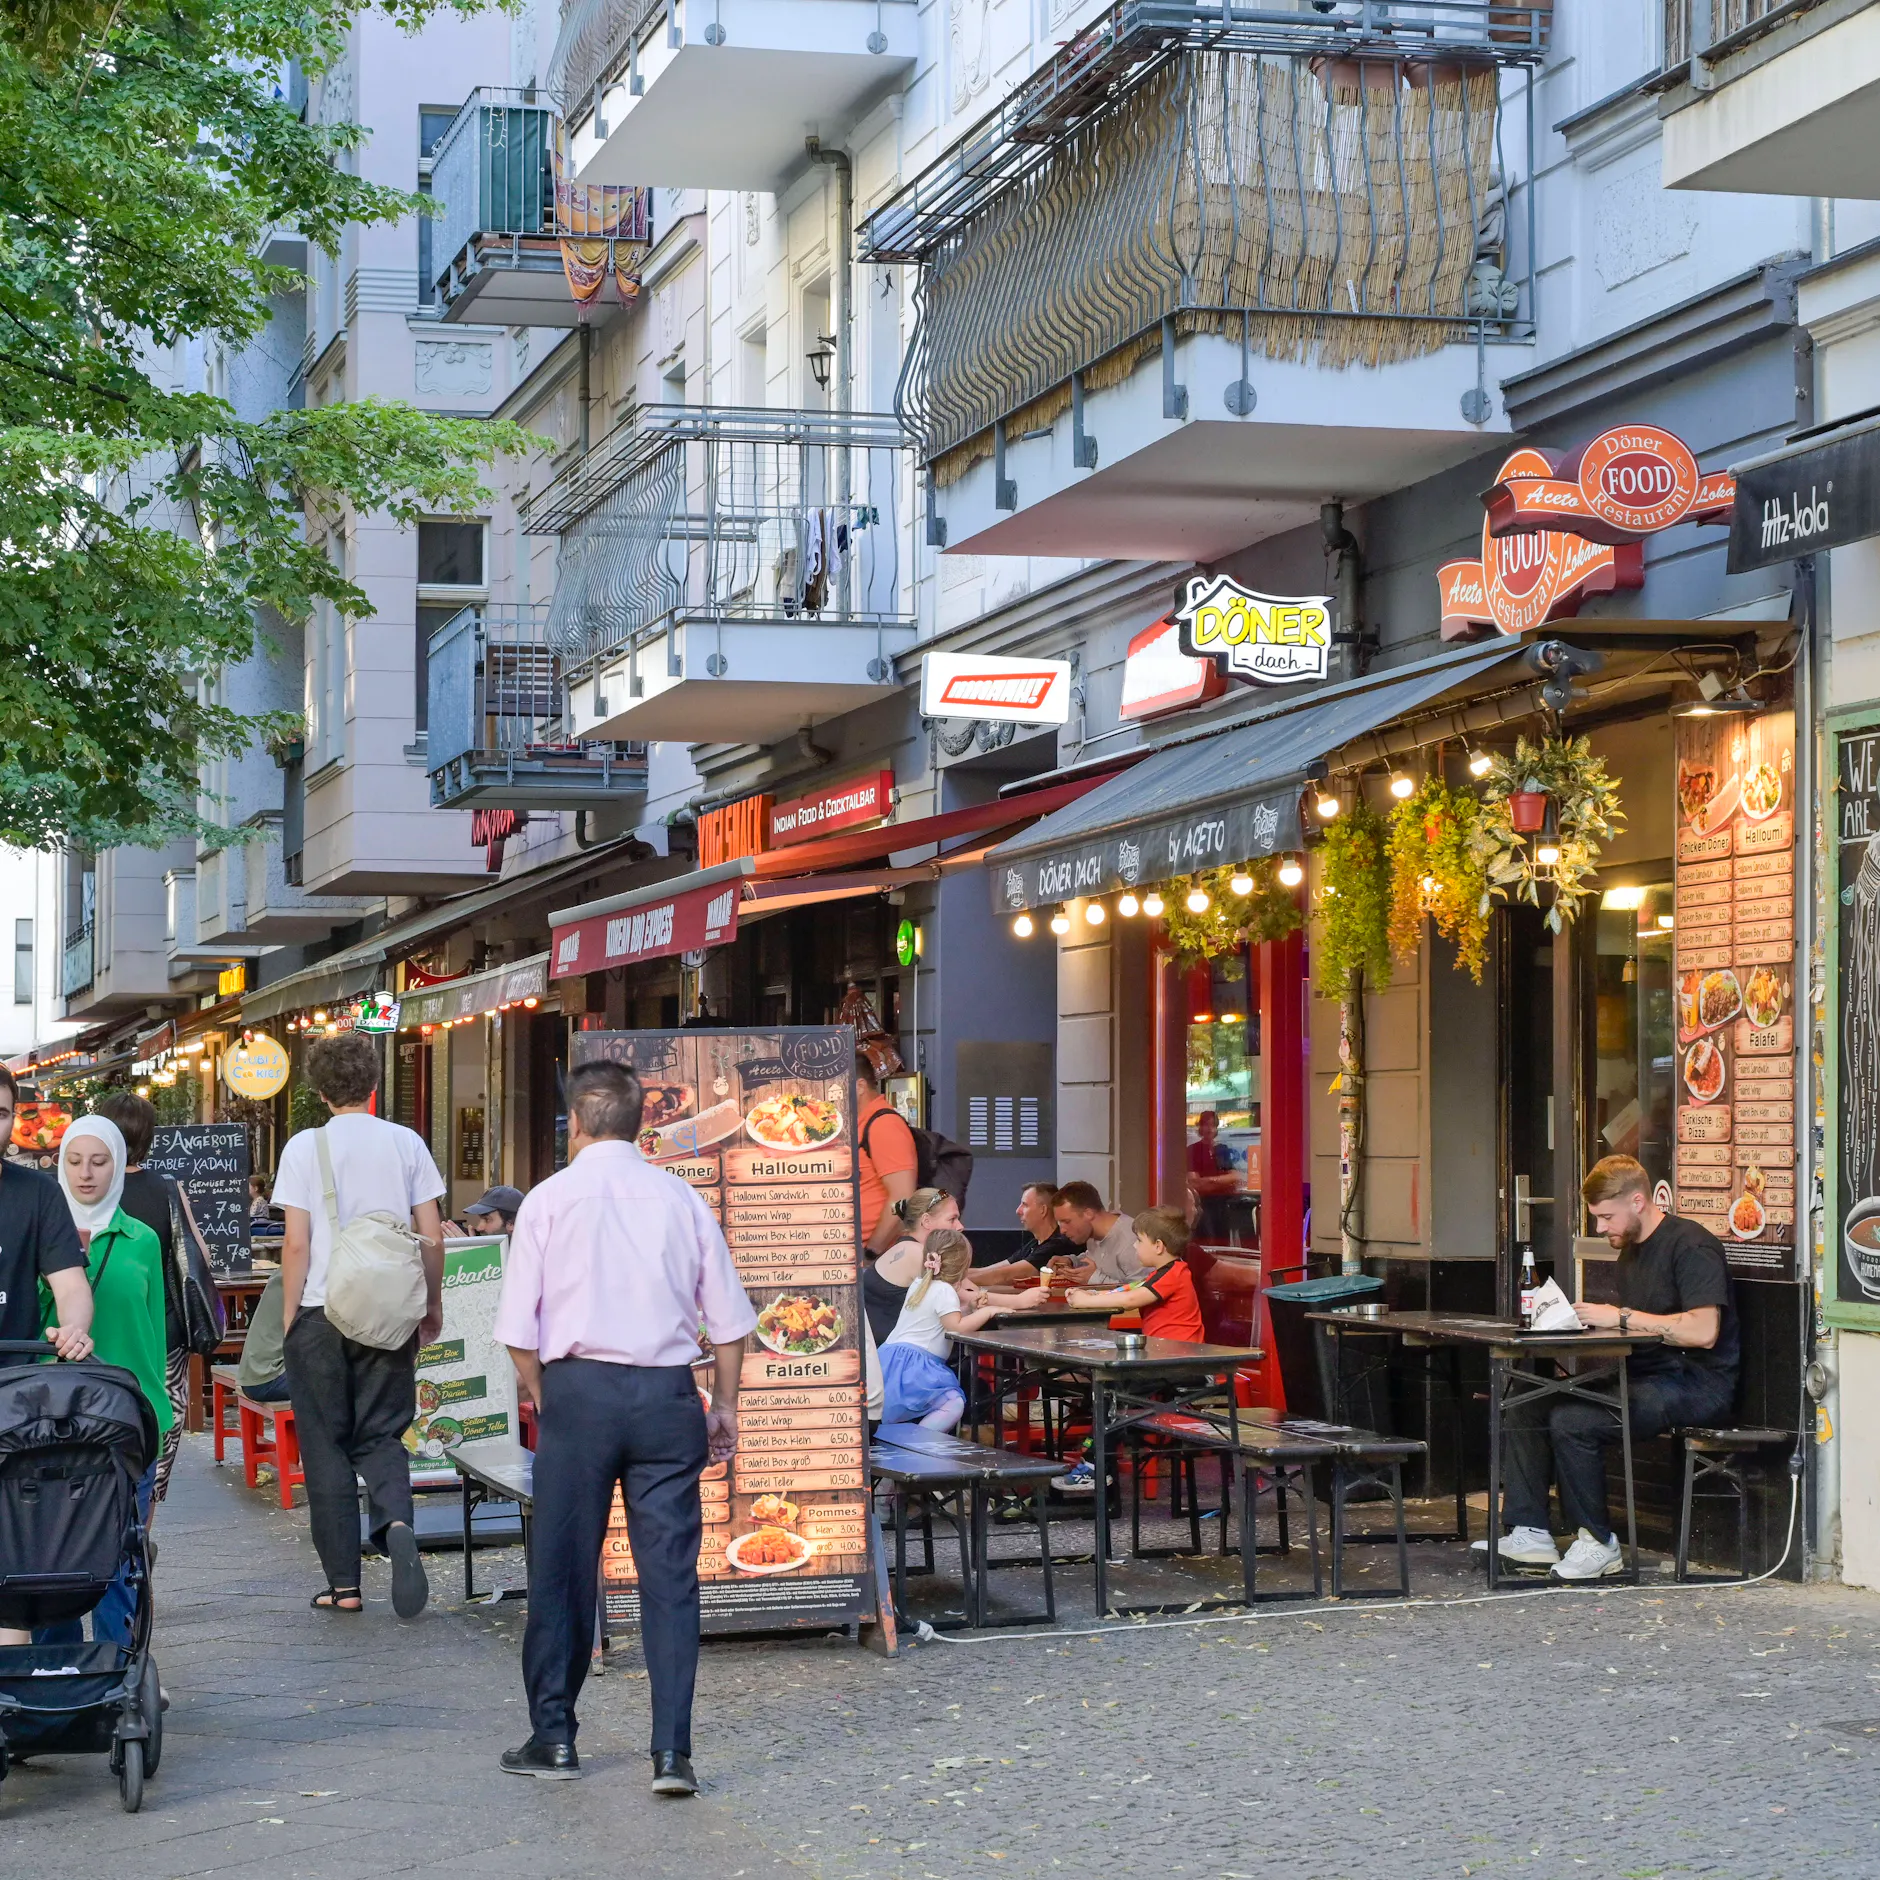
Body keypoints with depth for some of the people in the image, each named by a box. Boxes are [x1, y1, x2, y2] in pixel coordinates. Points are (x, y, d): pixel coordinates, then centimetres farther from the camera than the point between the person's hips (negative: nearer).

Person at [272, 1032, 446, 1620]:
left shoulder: (304, 1148, -5)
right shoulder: (406, 1143, 2)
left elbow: (296, 1244, -7)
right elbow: (432, 1237, 3)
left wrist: (289, 1316, 2)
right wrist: (433, 1305, 15)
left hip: (321, 1312, -2)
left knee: (327, 1445, 7)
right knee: (380, 1434, 11)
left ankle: (344, 1582, 8)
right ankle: (396, 1521, -19)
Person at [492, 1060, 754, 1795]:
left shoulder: (551, 1198, -1)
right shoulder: (681, 1198, 6)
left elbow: (519, 1329, -2)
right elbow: (729, 1318, 8)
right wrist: (725, 1405, 18)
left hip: (580, 1387, -2)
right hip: (667, 1392, 2)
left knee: (563, 1568, 9)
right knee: (669, 1570, 3)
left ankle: (553, 1738, 17)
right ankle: (672, 1750, -1)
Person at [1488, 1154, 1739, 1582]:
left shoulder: (1691, 1245, -12)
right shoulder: (1631, 1250, 18)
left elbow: (1703, 1331, -23)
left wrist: (1622, 1317, -19)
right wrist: (1588, 1317, -2)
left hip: (1696, 1384, -10)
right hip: (1645, 1377, 10)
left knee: (1572, 1420, -28)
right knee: (1524, 1407, -2)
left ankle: (1597, 1542, -14)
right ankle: (1529, 1534, -5)